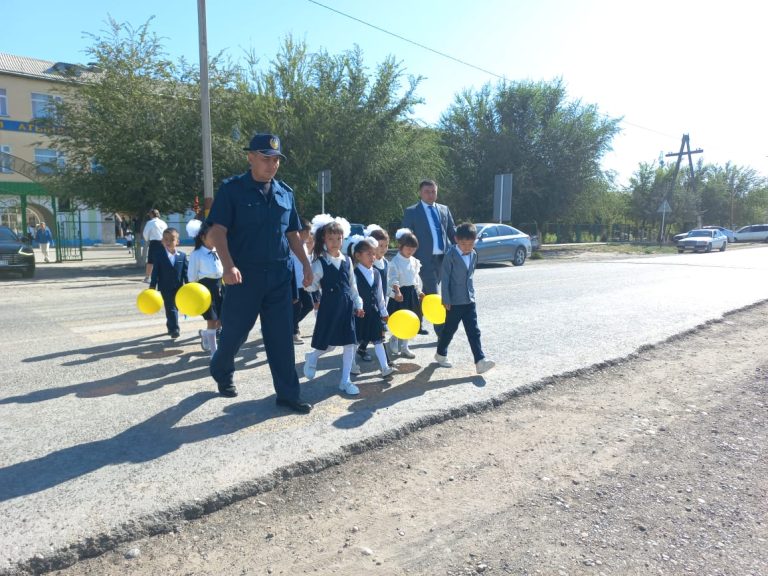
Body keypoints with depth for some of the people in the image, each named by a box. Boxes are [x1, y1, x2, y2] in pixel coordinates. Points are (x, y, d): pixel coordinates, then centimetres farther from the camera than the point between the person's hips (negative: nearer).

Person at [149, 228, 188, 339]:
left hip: (178, 287, 3)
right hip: (165, 288, -3)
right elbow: (155, 272, -4)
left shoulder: (182, 256, 1)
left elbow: (186, 272, 2)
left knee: (173, 308, 15)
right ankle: (174, 328, -8)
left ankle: (170, 326, 32)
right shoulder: (160, 256, -3)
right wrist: (152, 287, -9)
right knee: (171, 308, -7)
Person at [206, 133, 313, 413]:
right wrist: (228, 265, -24)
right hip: (245, 274, -3)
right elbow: (217, 230, -11)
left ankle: (287, 393, 13)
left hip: (280, 275, 4)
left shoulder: (285, 192, 10)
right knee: (235, 331, 10)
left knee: (282, 337, 4)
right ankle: (221, 372, 40)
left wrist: (306, 264, 11)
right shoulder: (232, 189, -4)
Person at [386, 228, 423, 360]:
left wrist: (419, 291, 18)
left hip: (412, 292, 7)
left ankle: (403, 346, 22)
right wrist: (397, 292, -32)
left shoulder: (414, 261, 9)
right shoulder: (395, 262, -12)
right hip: (400, 293, -7)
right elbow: (393, 279, -20)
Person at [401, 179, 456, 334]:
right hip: (425, 258, -5)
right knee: (434, 296, -8)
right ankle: (441, 331, -5)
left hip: (443, 257, 5)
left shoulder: (444, 209, 13)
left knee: (426, 294, 15)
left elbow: (452, 232, 14)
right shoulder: (411, 212, -1)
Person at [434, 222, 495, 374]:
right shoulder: (451, 255, -15)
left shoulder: (474, 254, 5)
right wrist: (446, 300, -14)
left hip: (469, 300, 5)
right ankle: (441, 354, 29)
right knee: (449, 329, 9)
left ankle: (480, 361, -1)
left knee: (474, 331, 1)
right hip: (454, 301, -5)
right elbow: (445, 278, -14)